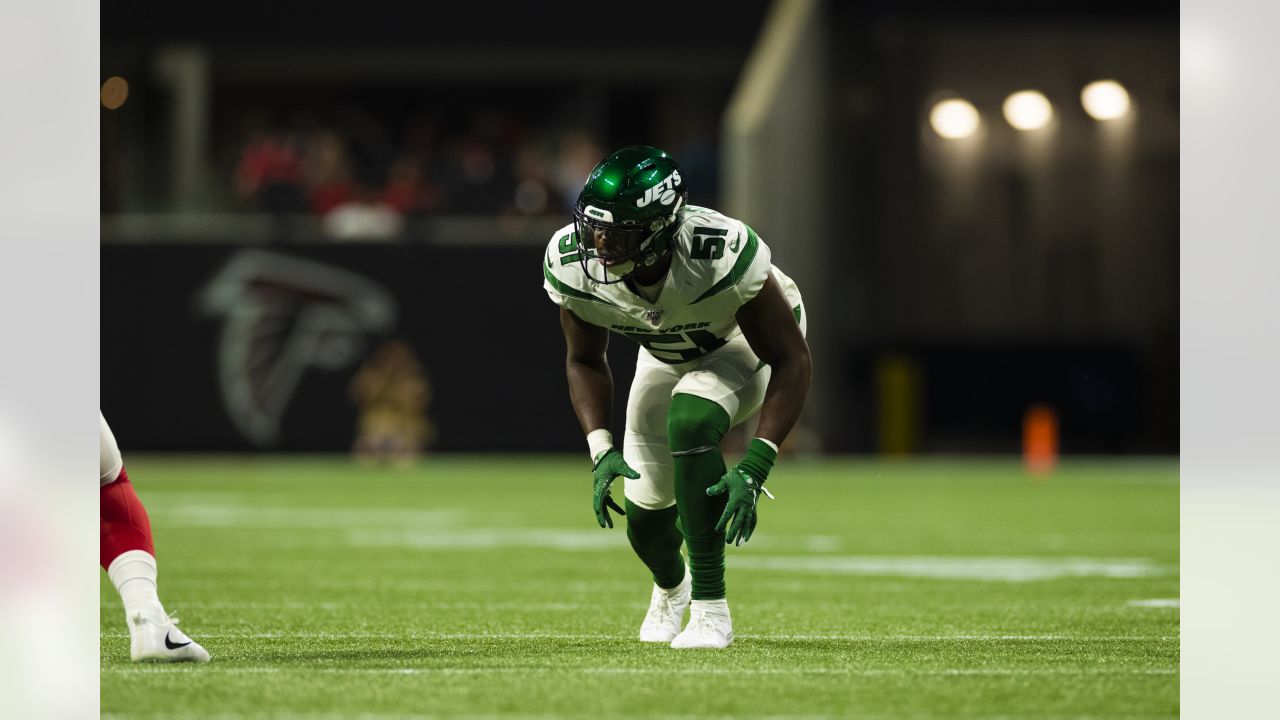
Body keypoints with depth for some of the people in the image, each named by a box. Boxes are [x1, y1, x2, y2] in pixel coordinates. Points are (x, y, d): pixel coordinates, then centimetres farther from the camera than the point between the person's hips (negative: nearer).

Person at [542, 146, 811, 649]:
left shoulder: (722, 255, -43)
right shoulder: (572, 264, -30)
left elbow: (791, 361, -32)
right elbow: (584, 361, -9)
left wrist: (755, 467, -40)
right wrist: (600, 449, -23)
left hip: (749, 340, -4)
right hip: (669, 355, 4)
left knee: (689, 423, -35)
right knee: (645, 514, 6)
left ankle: (711, 611, -25)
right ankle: (670, 587, 47)